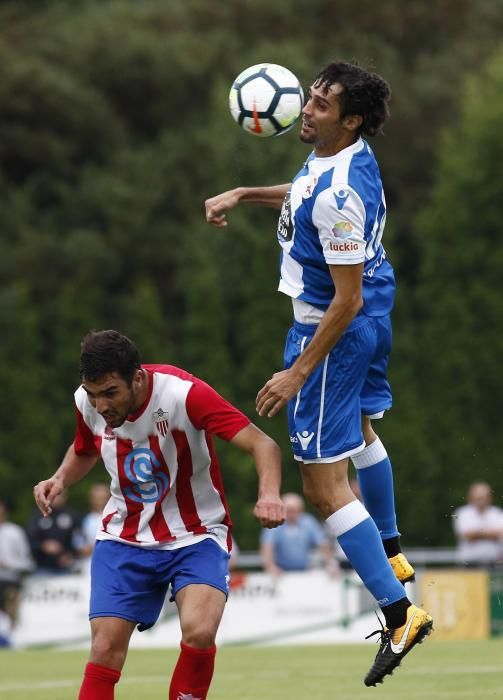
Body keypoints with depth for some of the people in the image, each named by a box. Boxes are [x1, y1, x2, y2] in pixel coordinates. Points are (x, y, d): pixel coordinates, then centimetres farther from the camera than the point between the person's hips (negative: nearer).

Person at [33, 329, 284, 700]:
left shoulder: (184, 393, -24)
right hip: (123, 540, 4)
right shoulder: (88, 401, -7)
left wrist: (270, 494, -47)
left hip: (196, 536, -4)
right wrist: (60, 479, -4)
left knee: (199, 631, -28)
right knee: (105, 649, -11)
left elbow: (263, 445, -28)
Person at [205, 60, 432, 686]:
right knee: (359, 429, 34)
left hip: (337, 329, -11)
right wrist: (241, 195, 14)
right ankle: (390, 555, 55)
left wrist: (299, 373, -25)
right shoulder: (346, 155, -2)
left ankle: (399, 615, -14)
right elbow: (304, 197, 23)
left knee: (323, 485, -10)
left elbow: (346, 300, -29)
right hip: (373, 316, 11)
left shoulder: (339, 194, -32)